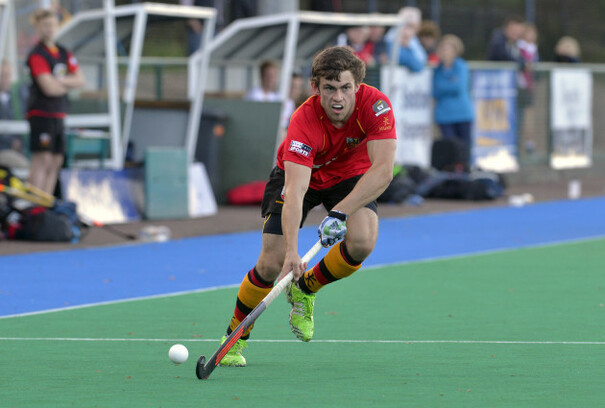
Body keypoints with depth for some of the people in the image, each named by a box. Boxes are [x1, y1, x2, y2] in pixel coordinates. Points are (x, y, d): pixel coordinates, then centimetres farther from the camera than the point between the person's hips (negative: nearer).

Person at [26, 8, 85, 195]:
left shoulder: (63, 53, 14)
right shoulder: (37, 55, -10)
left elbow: (80, 80, 8)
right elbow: (49, 88, -18)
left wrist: (60, 81, -10)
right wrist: (68, 84, 0)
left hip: (58, 115, 8)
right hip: (41, 114, -8)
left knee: (56, 162, 6)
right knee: (42, 160, -13)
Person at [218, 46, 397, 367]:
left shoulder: (375, 105, -31)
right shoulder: (304, 121, -36)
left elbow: (383, 171, -37)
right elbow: (295, 190, -44)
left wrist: (340, 213, -47)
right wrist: (292, 251, -55)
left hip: (351, 175, 2)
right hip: (299, 174, -2)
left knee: (362, 242, -27)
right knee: (272, 263, -14)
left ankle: (305, 289, 3)